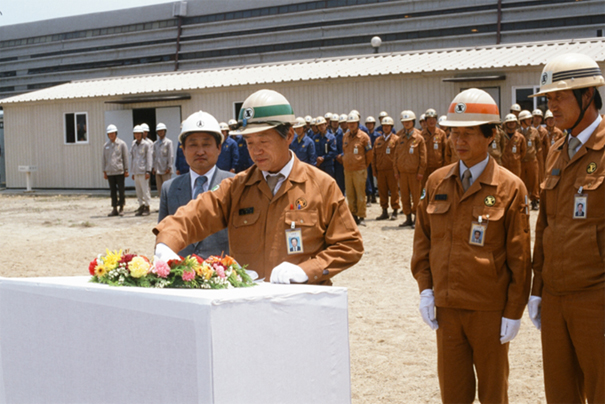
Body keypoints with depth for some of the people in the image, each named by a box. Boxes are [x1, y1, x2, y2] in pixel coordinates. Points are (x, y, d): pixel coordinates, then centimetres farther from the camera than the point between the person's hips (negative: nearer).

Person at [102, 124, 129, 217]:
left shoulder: (122, 144, 1)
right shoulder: (106, 145, 11)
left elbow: (125, 157, 0)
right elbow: (104, 159, 14)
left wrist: (126, 170, -4)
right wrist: (104, 171, 9)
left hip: (119, 171, -3)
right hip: (110, 172, 3)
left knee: (121, 190, -1)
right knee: (113, 191, 5)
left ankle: (121, 208, 7)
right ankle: (114, 209, 9)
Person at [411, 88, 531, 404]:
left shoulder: (510, 187, -7)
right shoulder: (436, 182, 5)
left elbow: (519, 256, -6)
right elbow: (422, 239, 12)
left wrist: (514, 312, -7)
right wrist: (425, 288, 1)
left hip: (490, 311, -3)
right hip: (446, 307, 3)